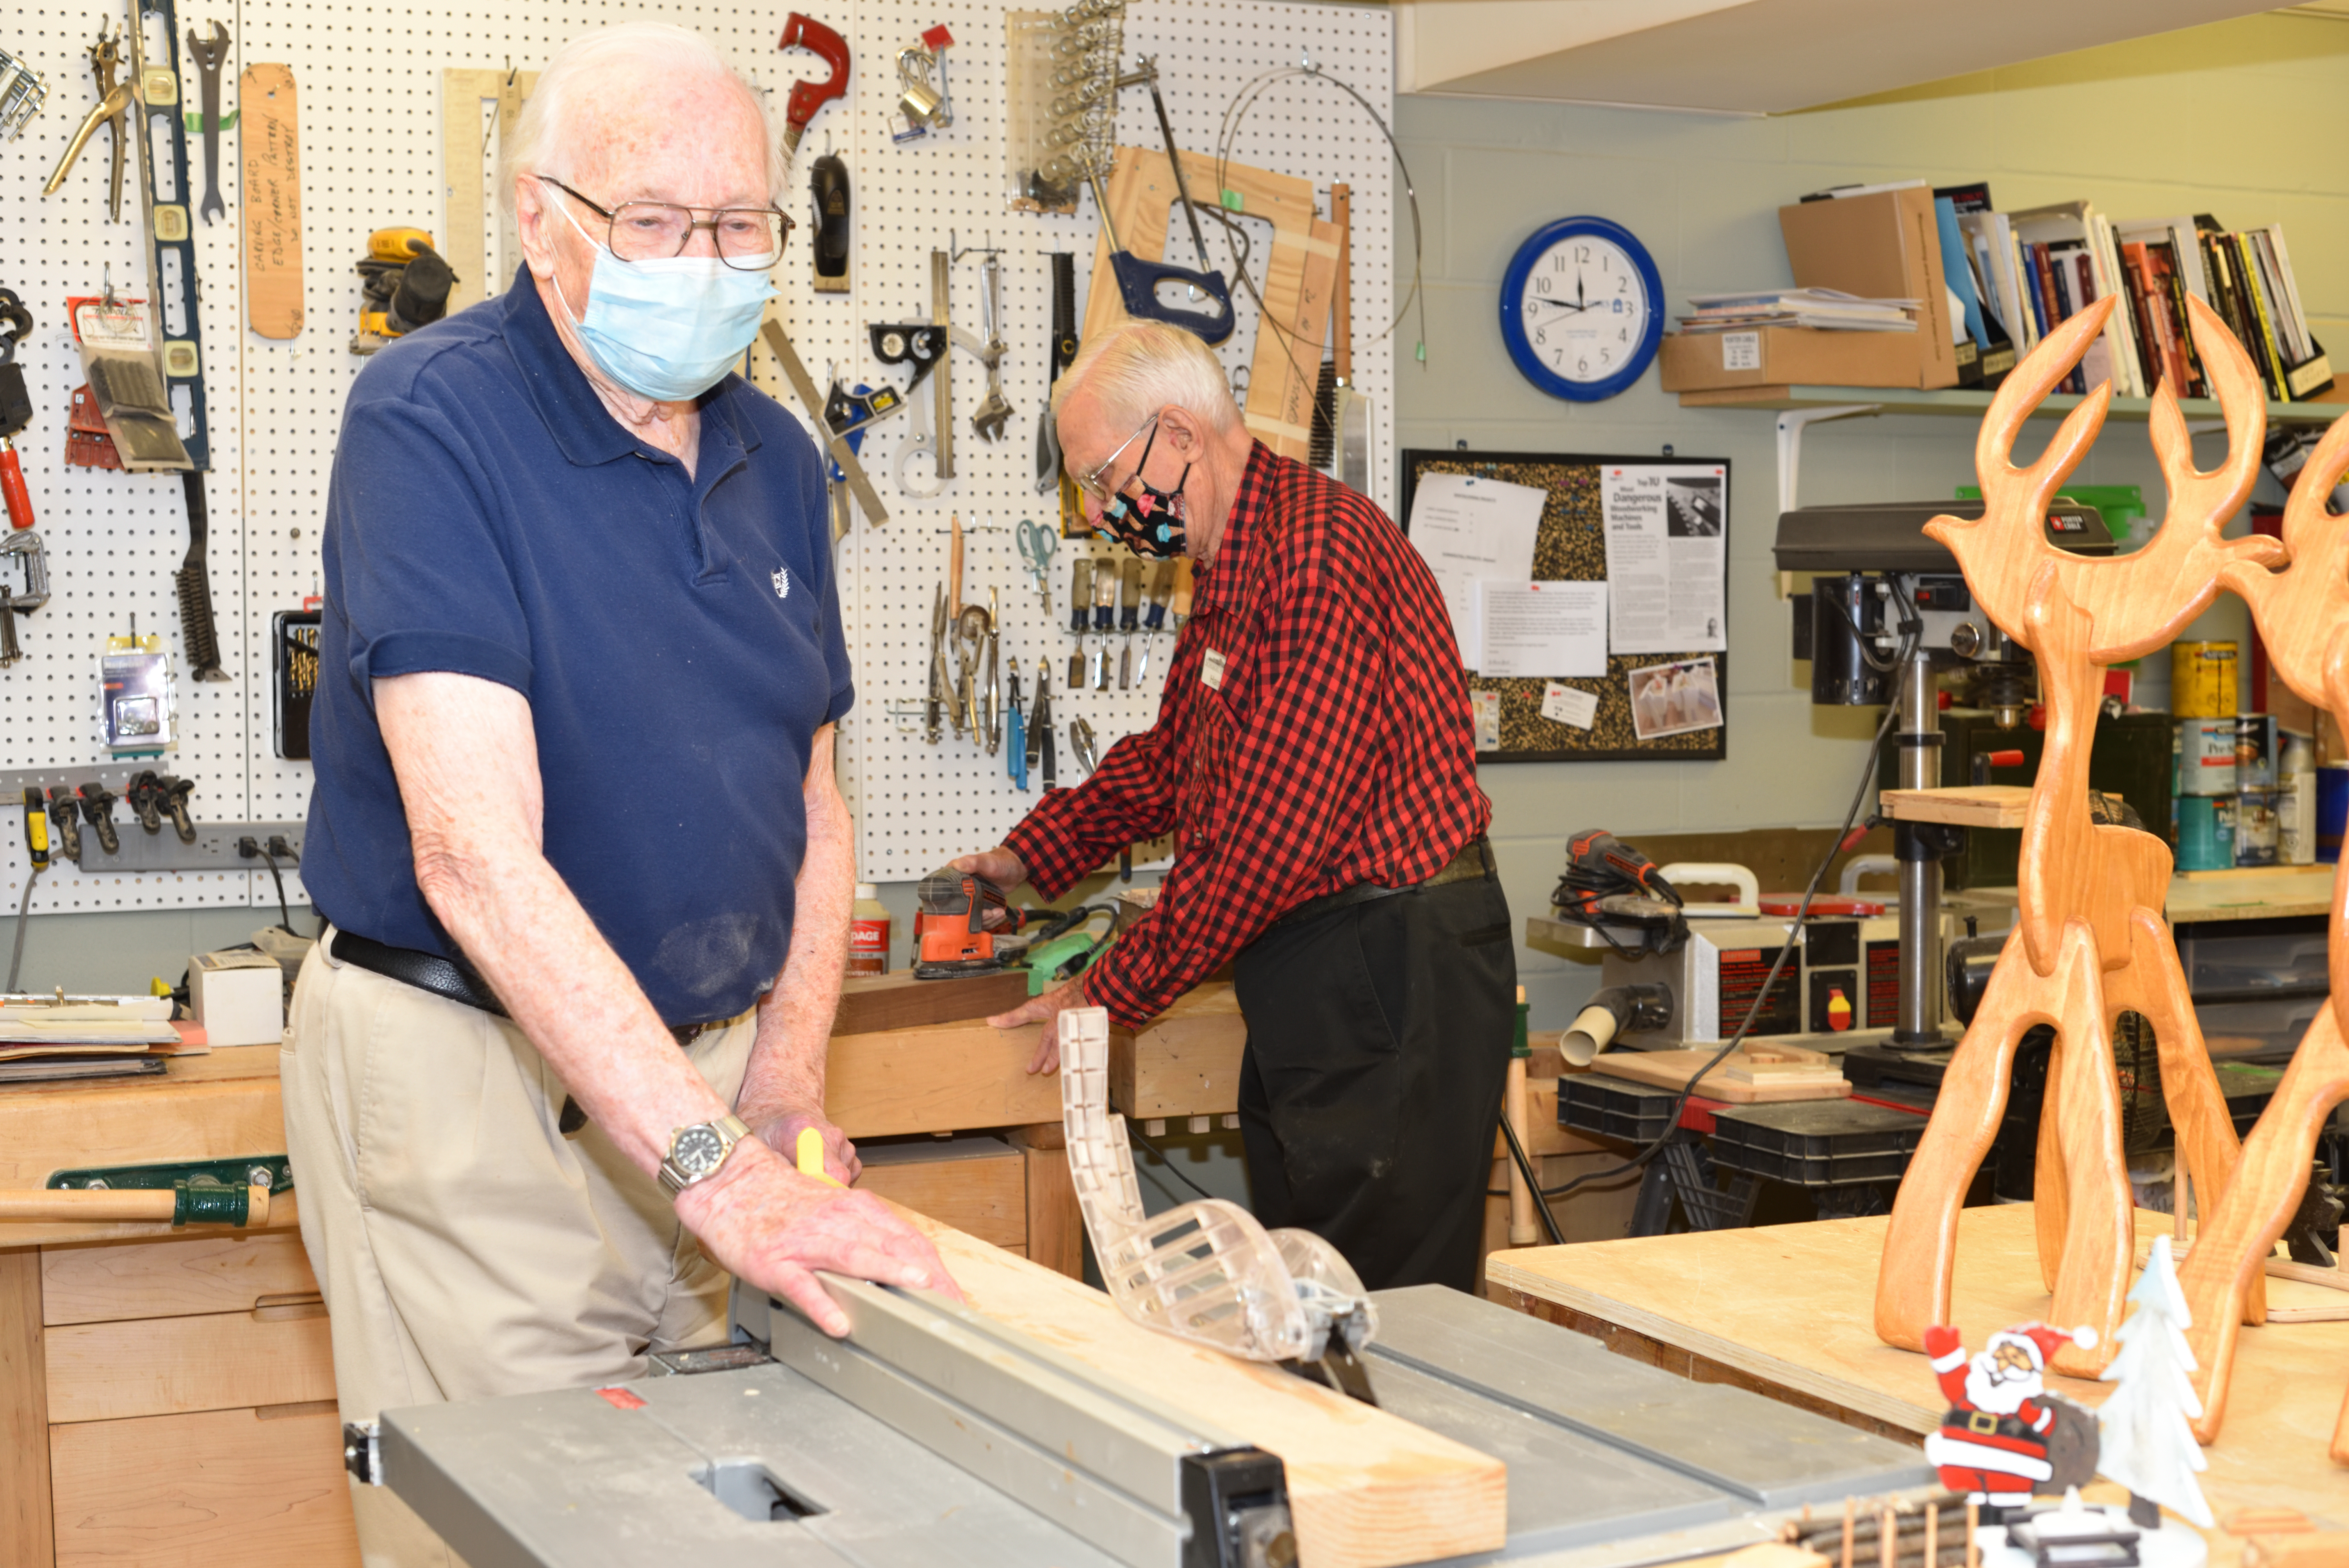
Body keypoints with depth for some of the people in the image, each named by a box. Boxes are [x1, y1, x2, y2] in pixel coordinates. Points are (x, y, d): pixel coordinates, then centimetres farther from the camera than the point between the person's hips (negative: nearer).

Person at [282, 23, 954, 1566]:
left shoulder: (776, 458, 7)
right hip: (468, 1075, -6)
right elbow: (477, 855, -26)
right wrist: (716, 1166, -32)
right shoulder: (431, 421, -16)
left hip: (710, 1060, 6)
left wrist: (785, 1084, -2)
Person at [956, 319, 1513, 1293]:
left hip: (1394, 978, -11)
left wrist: (1114, 993, -15)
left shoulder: (1319, 547, -20)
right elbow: (1165, 760, 29)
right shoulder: (1230, 573, 16)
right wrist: (1031, 857, 19)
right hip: (1309, 983, 11)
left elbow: (1275, 827, -23)